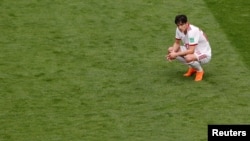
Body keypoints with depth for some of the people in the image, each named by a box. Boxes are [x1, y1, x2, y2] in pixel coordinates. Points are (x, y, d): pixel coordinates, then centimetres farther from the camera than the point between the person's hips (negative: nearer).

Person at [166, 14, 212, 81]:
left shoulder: (193, 31, -31)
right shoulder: (179, 29, -8)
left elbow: (191, 51, -35)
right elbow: (177, 43, 4)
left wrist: (176, 54, -34)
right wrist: (173, 52, -17)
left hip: (204, 54, -8)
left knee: (188, 58, -40)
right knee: (170, 50, -2)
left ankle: (200, 70, -4)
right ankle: (191, 68, 9)